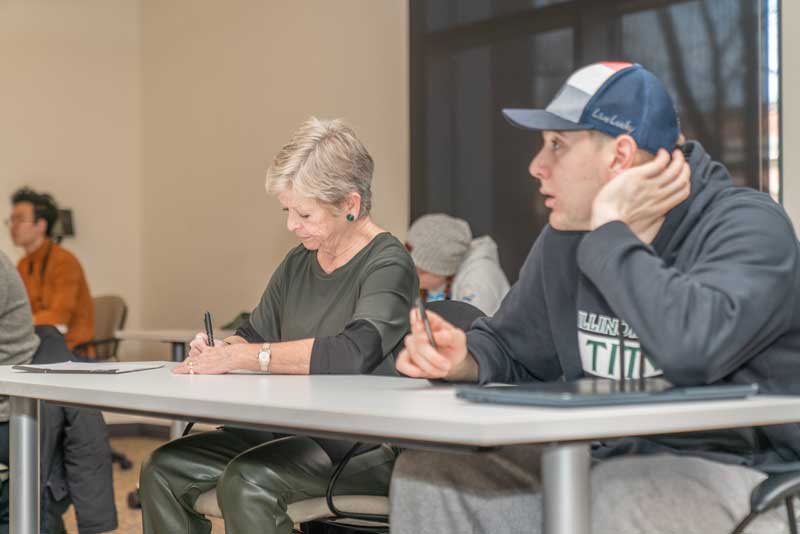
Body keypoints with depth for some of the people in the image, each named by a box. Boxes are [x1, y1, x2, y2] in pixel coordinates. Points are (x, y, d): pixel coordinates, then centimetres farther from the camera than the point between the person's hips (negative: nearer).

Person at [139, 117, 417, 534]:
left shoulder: (388, 266, -11)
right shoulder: (298, 263, 14)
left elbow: (351, 354, -27)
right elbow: (255, 334, 22)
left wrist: (242, 356, -23)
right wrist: (216, 351, -3)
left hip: (365, 448, -8)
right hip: (293, 431, 8)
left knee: (245, 483, -31)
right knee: (162, 470, -6)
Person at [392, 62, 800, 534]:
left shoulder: (748, 227, -15)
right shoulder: (566, 237, 8)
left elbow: (692, 348, -36)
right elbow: (508, 346, 21)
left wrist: (610, 229, -22)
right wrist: (460, 360, -5)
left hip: (731, 472, -7)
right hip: (601, 465, 7)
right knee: (428, 471, -2)